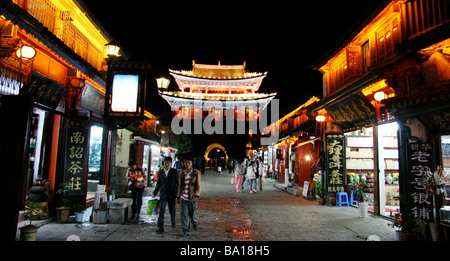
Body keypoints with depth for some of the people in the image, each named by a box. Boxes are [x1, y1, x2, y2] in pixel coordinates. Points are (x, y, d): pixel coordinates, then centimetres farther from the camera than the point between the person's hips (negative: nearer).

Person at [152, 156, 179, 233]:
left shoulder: (174, 171, -3)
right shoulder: (160, 172, 5)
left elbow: (178, 183, 0)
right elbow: (158, 183, 11)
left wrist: (177, 192, -3)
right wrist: (154, 193, 7)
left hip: (172, 194, -1)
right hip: (163, 194, 1)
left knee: (172, 210, 14)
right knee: (161, 211, -7)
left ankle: (173, 222, 39)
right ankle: (160, 228, -4)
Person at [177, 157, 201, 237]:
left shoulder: (196, 173, -3)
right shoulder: (182, 173, 7)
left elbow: (198, 186, -5)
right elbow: (180, 186, 14)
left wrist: (197, 196, -17)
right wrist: (178, 196, 14)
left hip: (192, 197, -2)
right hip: (183, 197, 2)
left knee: (192, 214, 9)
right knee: (183, 214, -3)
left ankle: (194, 222, 43)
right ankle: (186, 231, 9)